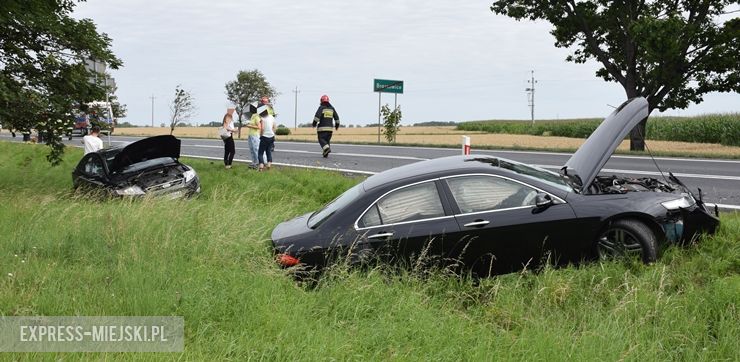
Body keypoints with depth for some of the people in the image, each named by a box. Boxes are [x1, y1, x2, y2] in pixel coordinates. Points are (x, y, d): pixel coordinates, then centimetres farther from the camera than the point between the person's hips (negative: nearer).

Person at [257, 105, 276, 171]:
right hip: (271, 137, 6)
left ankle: (261, 165, -13)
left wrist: (260, 135, -8)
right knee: (269, 151, 19)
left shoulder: (262, 119, -13)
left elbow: (262, 128, -21)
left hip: (265, 137, -6)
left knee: (260, 152, 1)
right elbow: (274, 127, 9)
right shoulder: (271, 117, 5)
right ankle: (269, 164, 8)